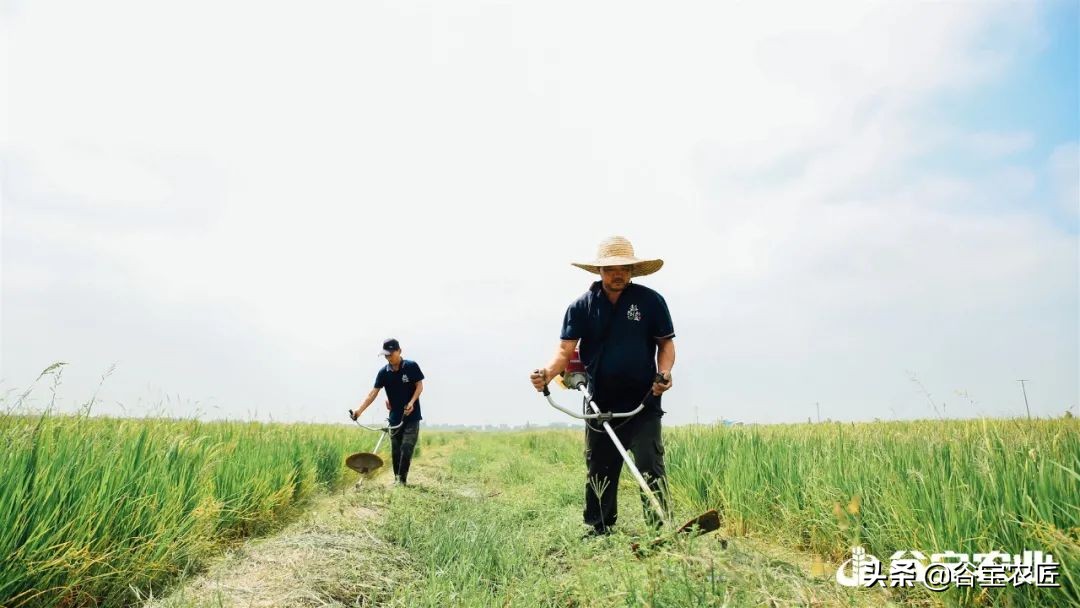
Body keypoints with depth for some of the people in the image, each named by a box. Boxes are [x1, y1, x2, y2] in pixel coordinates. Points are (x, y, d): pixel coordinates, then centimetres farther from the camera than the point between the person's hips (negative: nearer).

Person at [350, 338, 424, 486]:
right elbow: (373, 393, -6)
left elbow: (419, 386, -5)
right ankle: (396, 479, 19)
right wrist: (360, 410, -16)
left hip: (412, 416, -4)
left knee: (406, 449, -8)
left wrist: (412, 402, -21)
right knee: (395, 451, 9)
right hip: (395, 417, 4)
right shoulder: (383, 372, -2)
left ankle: (402, 481, -4)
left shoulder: (411, 366, -10)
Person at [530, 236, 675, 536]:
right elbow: (566, 349, -7)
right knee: (599, 472, 12)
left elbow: (666, 343, 3)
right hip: (600, 404, 2)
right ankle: (598, 532, 25)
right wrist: (547, 373, -27)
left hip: (643, 403, -2)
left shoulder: (650, 301, -3)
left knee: (650, 467, -9)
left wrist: (664, 372, -16)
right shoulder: (582, 306, -2)